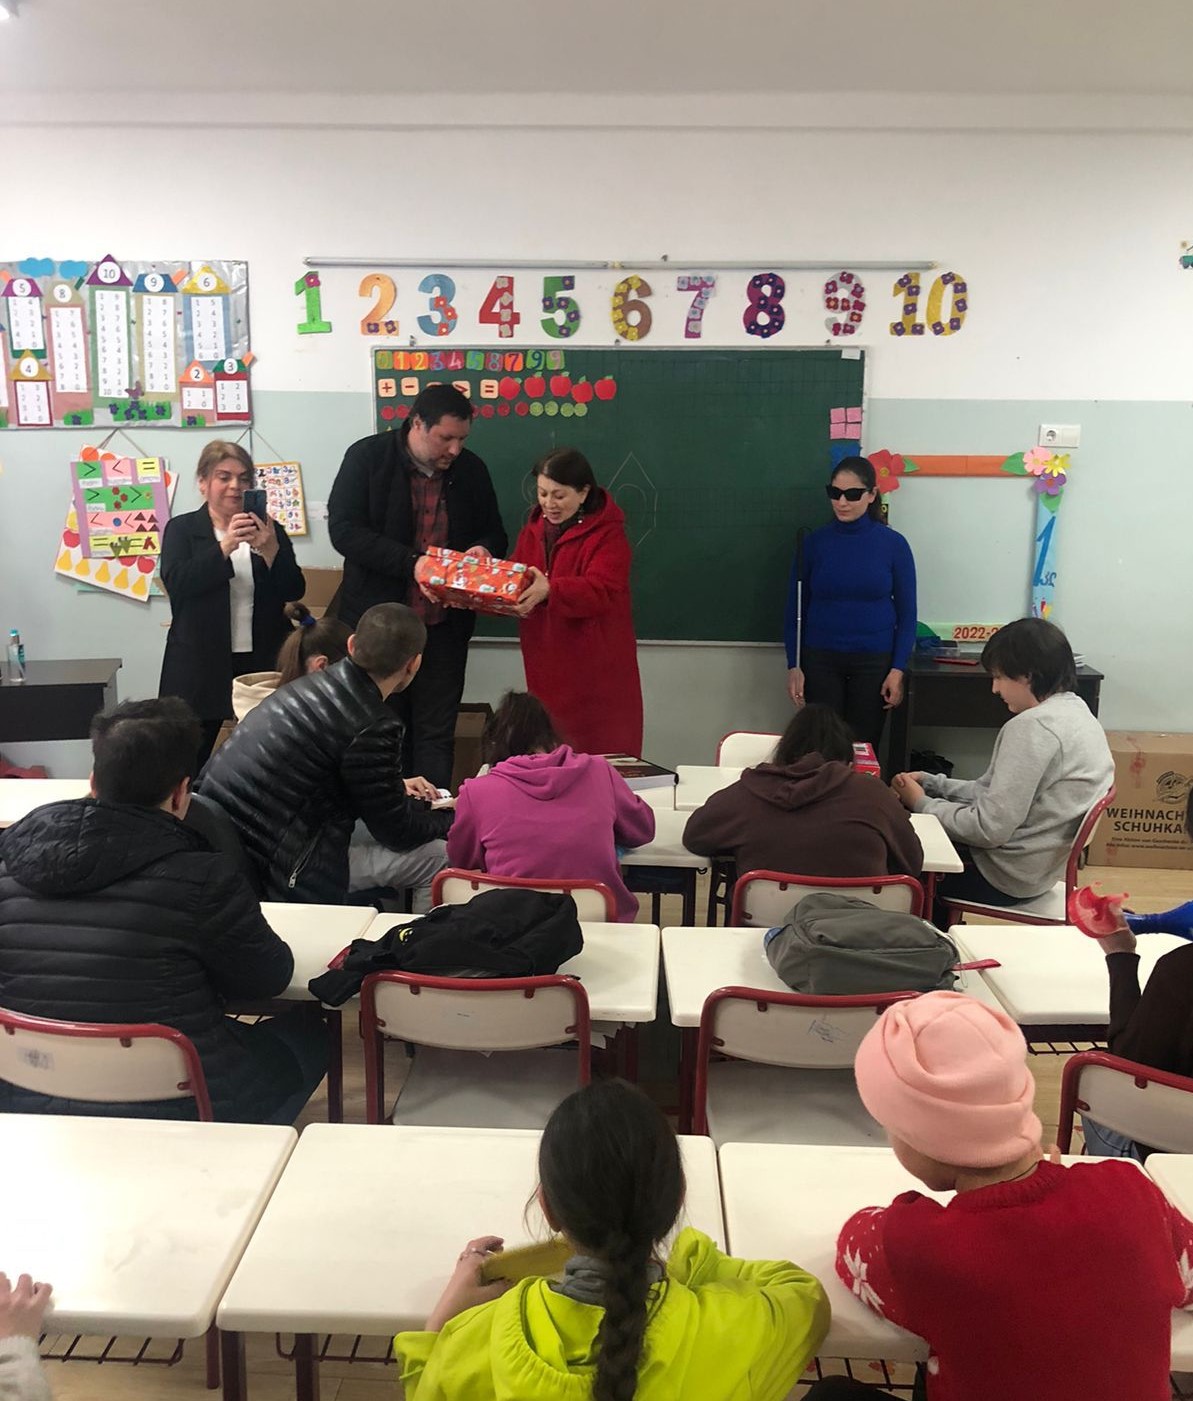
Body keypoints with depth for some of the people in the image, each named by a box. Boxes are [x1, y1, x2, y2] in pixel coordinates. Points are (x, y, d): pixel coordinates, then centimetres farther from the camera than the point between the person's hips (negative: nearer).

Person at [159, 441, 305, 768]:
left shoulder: (269, 530, 11)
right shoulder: (182, 529, 5)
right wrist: (226, 546, -22)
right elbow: (175, 582, -12)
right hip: (201, 668, -1)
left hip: (262, 664, 2)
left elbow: (294, 591, 2)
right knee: (194, 763, 1)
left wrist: (270, 550, -15)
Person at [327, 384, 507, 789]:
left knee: (437, 736, 7)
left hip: (444, 626, 3)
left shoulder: (471, 470, 5)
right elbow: (343, 528, -14)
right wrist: (412, 562, -23)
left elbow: (494, 533, 17)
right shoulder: (367, 457, -5)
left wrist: (484, 549, -8)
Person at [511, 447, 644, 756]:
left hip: (597, 674, -6)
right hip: (546, 670, 6)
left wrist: (550, 591, -36)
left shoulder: (607, 534, -9)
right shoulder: (533, 530, 12)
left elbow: (601, 591, -21)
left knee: (603, 758, -1)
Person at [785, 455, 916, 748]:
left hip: (874, 661, -1)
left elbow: (906, 613, 1)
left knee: (864, 747, 5)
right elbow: (795, 608, 4)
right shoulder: (815, 542, 0)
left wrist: (898, 669, -6)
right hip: (820, 660, 1)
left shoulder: (893, 544, -3)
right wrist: (794, 666, -2)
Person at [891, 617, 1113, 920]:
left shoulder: (1032, 727, -25)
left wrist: (921, 803, -12)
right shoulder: (1076, 711, 5)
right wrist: (933, 783, 5)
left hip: (1008, 875, -9)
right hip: (1040, 864, 9)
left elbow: (990, 829, -25)